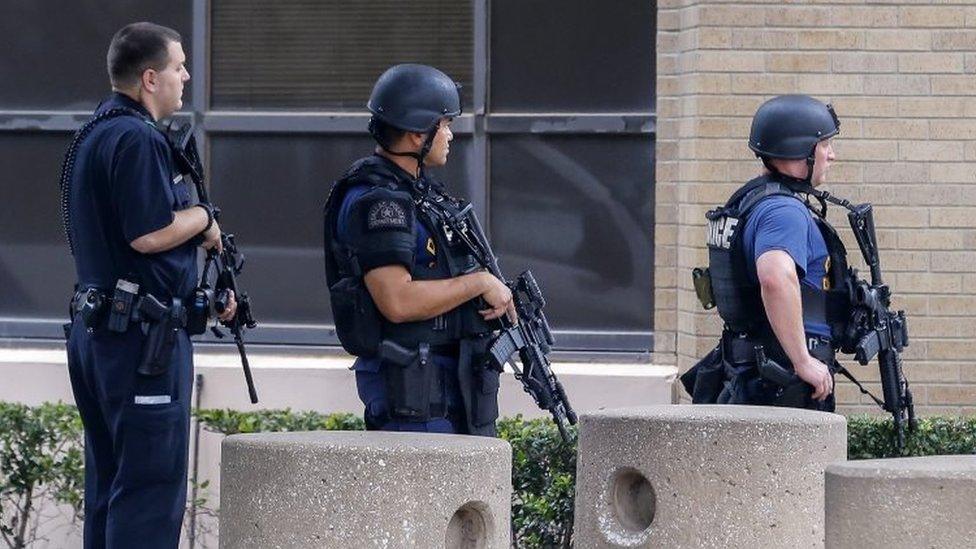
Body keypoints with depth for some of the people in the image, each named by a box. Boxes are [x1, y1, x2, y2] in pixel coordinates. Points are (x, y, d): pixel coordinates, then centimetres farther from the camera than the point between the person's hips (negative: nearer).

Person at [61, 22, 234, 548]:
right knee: (152, 485, -9)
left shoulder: (93, 135, 18)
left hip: (94, 327, 10)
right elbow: (150, 233, -23)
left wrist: (202, 292, 18)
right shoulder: (137, 139, -16)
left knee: (109, 484, 13)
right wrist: (203, 218, -4)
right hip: (140, 333, -10)